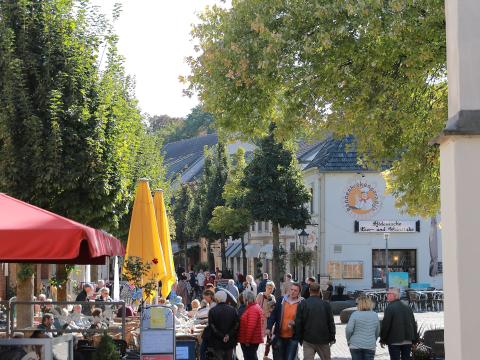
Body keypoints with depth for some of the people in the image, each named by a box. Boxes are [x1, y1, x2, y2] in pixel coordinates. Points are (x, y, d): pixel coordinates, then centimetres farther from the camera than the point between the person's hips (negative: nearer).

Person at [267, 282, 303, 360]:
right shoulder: (281, 300, 2)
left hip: (293, 337, -3)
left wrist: (295, 323, -20)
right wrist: (269, 328, -6)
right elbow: (273, 315, 4)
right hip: (279, 336, 3)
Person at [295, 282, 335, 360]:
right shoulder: (326, 304, -3)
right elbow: (331, 323, 1)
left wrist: (300, 338, 7)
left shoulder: (303, 304, -3)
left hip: (308, 340, 0)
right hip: (323, 339, 1)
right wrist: (332, 338, 10)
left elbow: (298, 323, -3)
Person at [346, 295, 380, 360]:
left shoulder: (355, 314, -8)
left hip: (356, 345, -2)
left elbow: (349, 329, -12)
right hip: (370, 346, 2)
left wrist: (348, 340, 5)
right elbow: (377, 331, 11)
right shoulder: (375, 315, 5)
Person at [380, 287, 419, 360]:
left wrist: (382, 340, -4)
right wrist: (415, 340, 18)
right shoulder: (407, 307, 12)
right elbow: (414, 324, 15)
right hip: (408, 341, 6)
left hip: (394, 341, -6)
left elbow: (385, 325, -12)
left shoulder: (390, 308, -11)